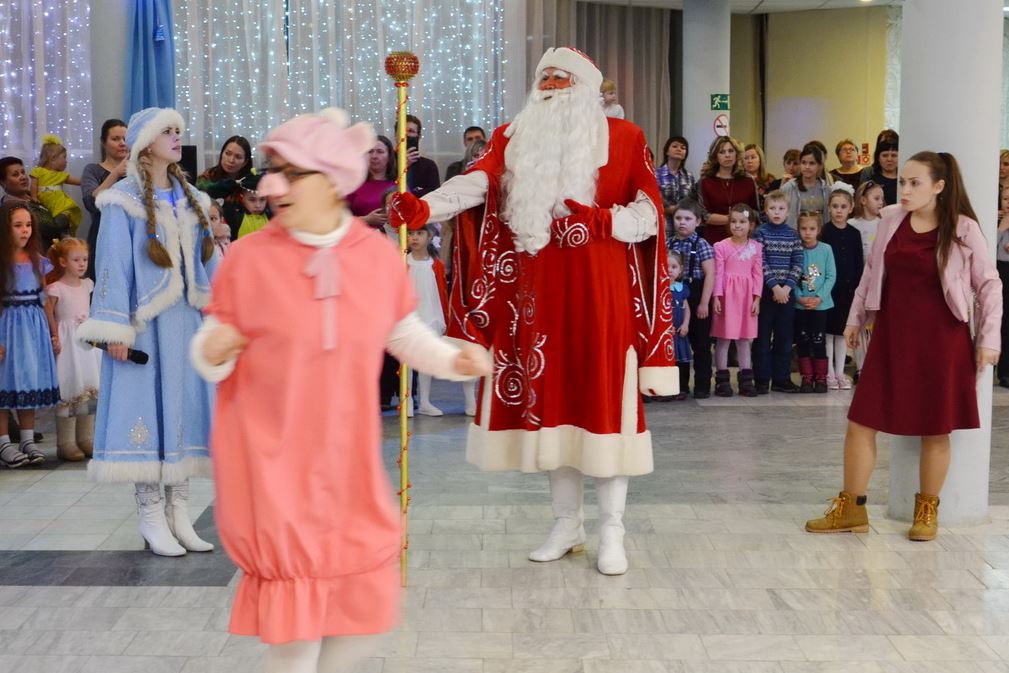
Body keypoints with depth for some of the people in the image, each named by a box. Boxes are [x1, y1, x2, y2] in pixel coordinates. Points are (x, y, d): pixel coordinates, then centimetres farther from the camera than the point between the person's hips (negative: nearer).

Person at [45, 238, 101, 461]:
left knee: (90, 389, 8)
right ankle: (65, 443, 0)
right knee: (69, 389, -6)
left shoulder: (87, 285, 10)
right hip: (68, 343, -6)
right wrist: (53, 341, -14)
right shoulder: (56, 288, -8)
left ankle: (86, 439, 16)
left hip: (88, 342, 6)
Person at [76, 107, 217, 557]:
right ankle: (152, 519, 4)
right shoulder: (124, 200, -5)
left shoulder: (191, 199, 14)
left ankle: (178, 515, 13)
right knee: (146, 409, -3)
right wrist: (116, 329, -15)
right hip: (144, 322, -6)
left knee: (184, 409, 6)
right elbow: (112, 265, -9)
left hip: (185, 321, 6)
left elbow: (206, 262, 15)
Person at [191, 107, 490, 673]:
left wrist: (454, 360, -8)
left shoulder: (380, 256, -4)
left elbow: (405, 334, 9)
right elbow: (212, 356, -4)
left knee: (369, 605, 12)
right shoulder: (248, 257, -11)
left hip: (349, 461, 3)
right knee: (297, 620, 2)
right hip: (272, 462, -3)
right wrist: (212, 353, -27)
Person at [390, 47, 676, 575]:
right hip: (536, 295, 3)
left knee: (604, 405, -2)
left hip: (600, 293, -3)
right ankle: (566, 524, 22)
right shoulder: (513, 139, 8)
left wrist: (602, 221, -21)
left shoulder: (623, 138, 2)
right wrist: (424, 207, -29)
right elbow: (475, 184, -10)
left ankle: (611, 532, 9)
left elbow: (648, 215, -2)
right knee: (549, 404, 8)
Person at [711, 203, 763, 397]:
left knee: (745, 338, 9)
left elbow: (758, 274, 4)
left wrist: (756, 298, -2)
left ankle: (745, 379, 15)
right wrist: (716, 297, -10)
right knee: (723, 337, 1)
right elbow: (718, 273, -5)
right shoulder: (721, 246, -4)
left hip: (747, 296, 3)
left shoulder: (756, 247, 4)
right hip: (727, 295, -3)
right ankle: (722, 379, 7)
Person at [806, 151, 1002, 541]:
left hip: (941, 339, -3)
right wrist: (856, 317, 17)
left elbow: (989, 285, -1)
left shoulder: (963, 229, -7)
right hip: (891, 335, 3)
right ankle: (850, 509, 15)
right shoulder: (891, 219, 2)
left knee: (935, 429, 6)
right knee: (860, 421, 2)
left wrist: (989, 338, -3)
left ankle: (927, 511, 23)